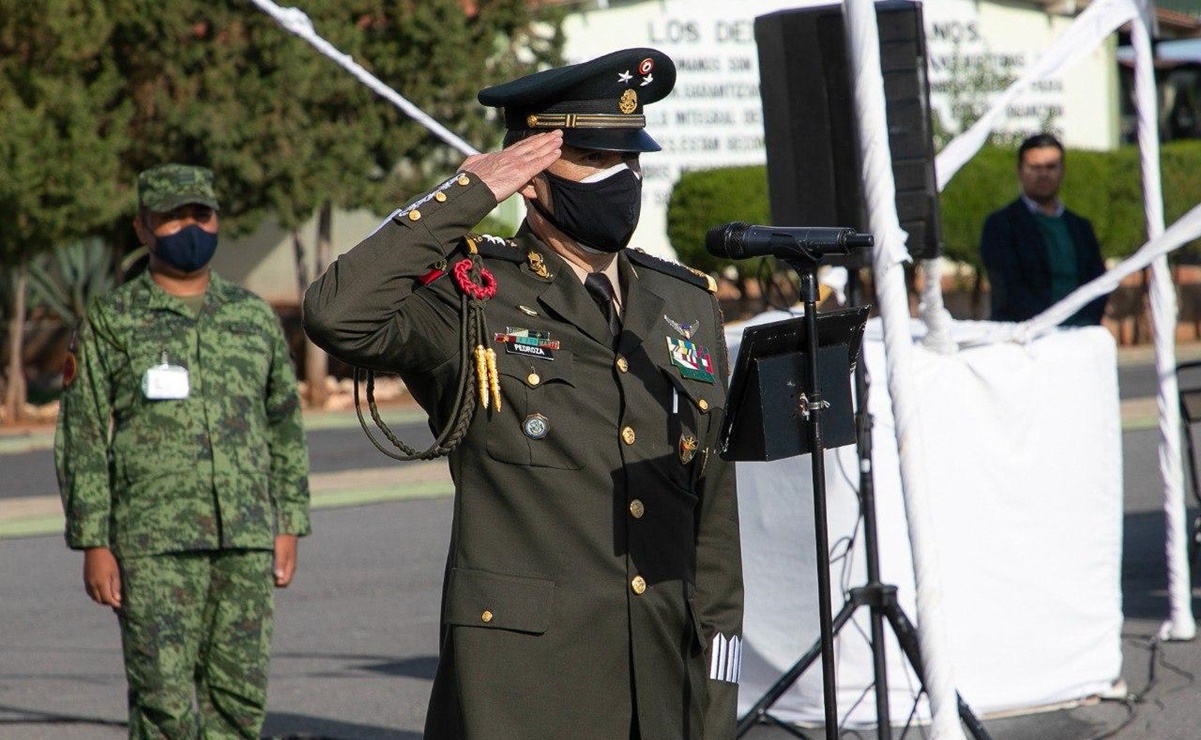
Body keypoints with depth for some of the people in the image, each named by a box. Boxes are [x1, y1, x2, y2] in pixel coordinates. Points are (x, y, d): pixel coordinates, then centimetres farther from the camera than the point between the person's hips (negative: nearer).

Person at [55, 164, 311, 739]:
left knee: (241, 693, 3)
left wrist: (288, 527, 11)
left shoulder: (255, 317, 13)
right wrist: (94, 545, -7)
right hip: (153, 544, -4)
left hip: (247, 541, 4)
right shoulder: (110, 321, 2)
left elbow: (285, 427, 18)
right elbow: (82, 438, 0)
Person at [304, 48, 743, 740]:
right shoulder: (473, 300, -1)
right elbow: (338, 315, -22)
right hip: (520, 679, -5)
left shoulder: (689, 306, 14)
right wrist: (466, 195, -13)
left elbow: (714, 515, 16)